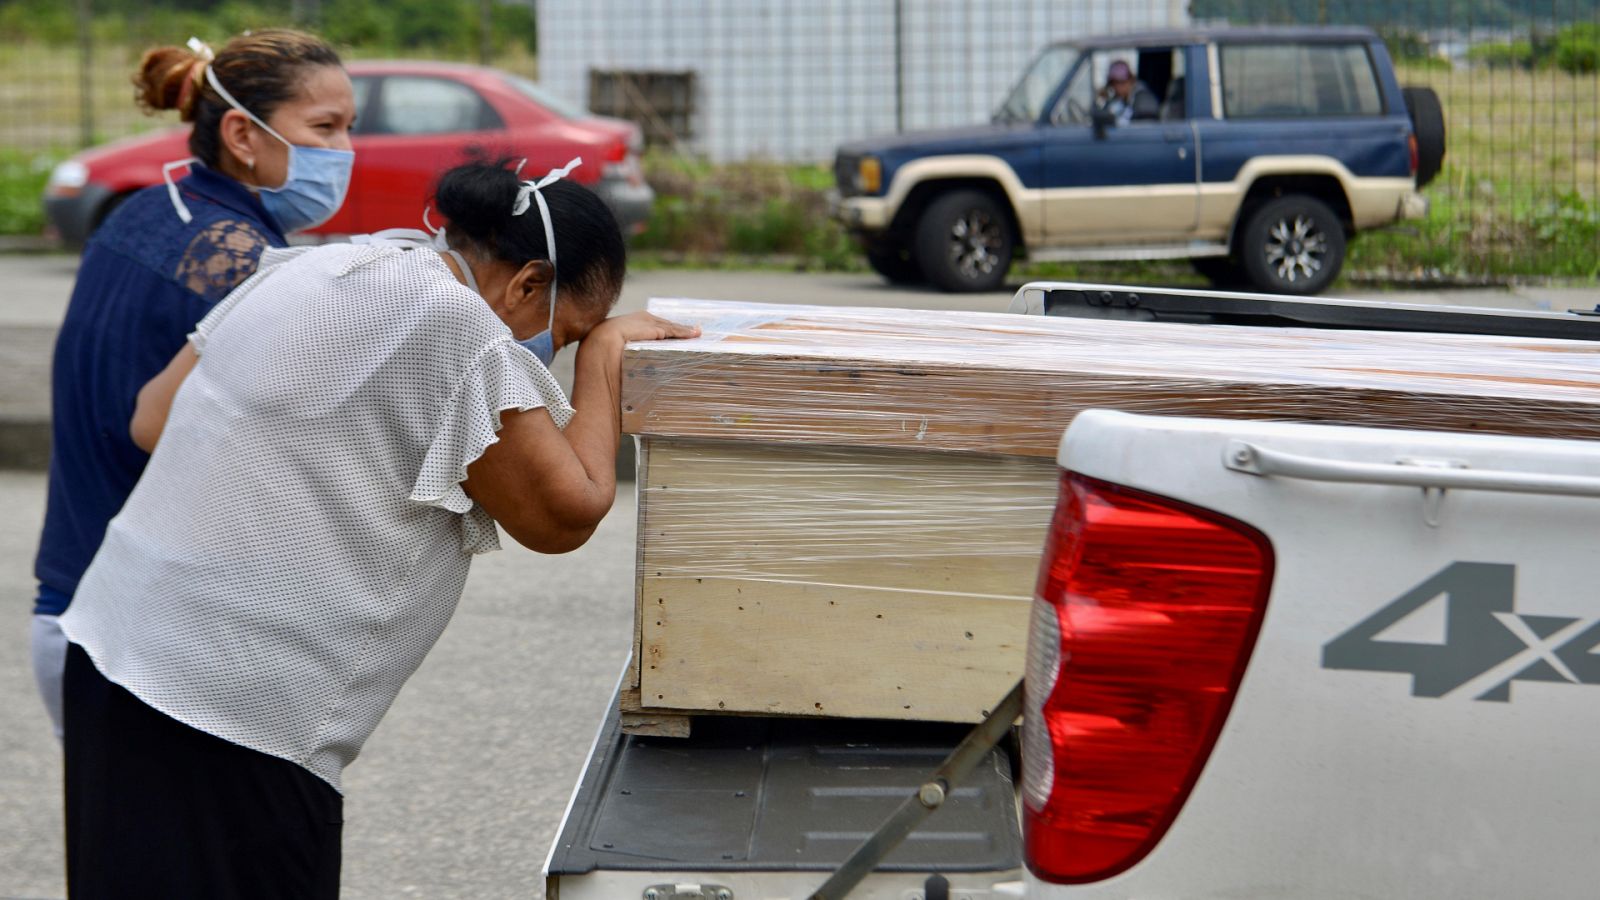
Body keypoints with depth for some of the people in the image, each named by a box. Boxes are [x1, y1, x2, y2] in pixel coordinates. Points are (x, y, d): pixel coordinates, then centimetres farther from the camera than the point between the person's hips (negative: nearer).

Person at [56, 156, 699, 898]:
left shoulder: (312, 269, 11)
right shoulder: (459, 331, -14)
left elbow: (152, 419, 16)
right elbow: (567, 515, -5)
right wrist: (604, 350, 7)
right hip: (230, 714, -9)